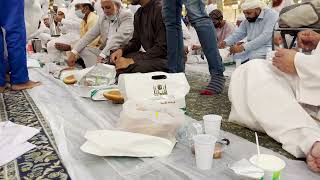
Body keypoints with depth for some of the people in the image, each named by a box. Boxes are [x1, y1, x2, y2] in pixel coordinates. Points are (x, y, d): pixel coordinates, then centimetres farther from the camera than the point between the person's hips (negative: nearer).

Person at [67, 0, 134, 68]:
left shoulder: (127, 16, -10)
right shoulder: (103, 17, 9)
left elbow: (117, 38, -23)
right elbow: (90, 35, 6)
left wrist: (102, 55, -33)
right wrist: (73, 52, -5)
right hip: (106, 52, 6)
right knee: (83, 49, -9)